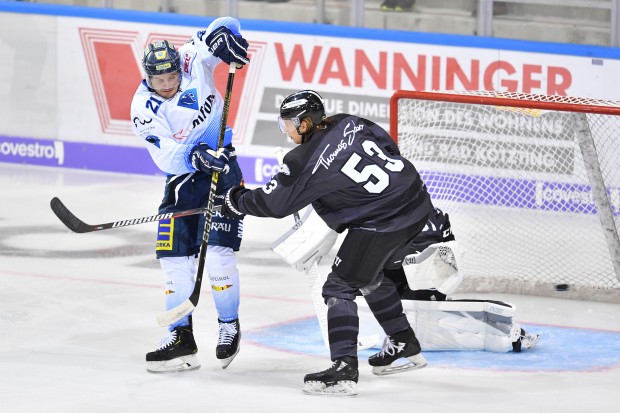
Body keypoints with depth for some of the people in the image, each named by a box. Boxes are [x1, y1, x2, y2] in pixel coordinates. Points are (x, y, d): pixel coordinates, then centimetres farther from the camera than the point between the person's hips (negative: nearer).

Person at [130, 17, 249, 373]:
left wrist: (224, 36, -27)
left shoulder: (194, 62, -10)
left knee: (218, 251, -13)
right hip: (182, 178, 2)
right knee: (174, 256, -4)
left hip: (222, 169, -2)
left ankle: (230, 326, 7)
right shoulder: (143, 107, -12)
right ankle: (182, 339, 5)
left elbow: (224, 26, -4)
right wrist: (194, 156, -40)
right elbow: (166, 155, -22)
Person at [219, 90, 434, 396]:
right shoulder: (348, 124, 6)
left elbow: (274, 202, -4)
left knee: (340, 287, -2)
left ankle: (344, 371, -10)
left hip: (383, 221, -9)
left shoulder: (305, 161, -12)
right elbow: (388, 144, 15)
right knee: (369, 276, 28)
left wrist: (238, 203, 13)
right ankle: (405, 347, 37)